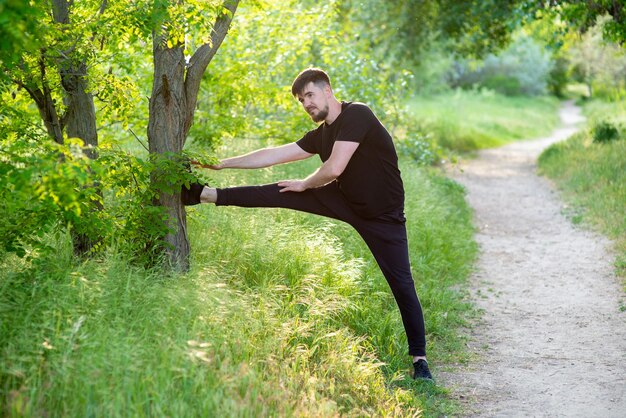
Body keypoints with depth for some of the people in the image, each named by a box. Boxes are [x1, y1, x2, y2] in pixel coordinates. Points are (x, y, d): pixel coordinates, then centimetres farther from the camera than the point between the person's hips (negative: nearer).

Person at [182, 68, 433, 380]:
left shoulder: (356, 115, -21)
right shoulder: (322, 134, 4)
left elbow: (333, 169, -27)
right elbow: (274, 155, 8)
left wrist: (305, 184, -6)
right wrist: (221, 164, 9)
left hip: (383, 215, -7)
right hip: (345, 200, 7)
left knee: (402, 284, -6)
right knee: (280, 194, -1)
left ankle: (419, 358, 5)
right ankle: (206, 194, 6)